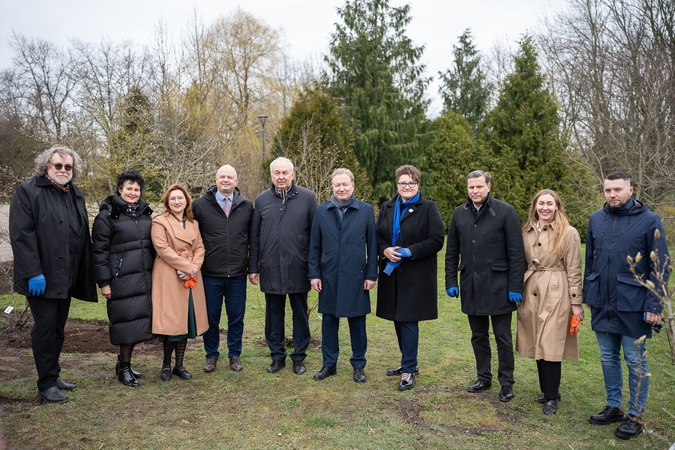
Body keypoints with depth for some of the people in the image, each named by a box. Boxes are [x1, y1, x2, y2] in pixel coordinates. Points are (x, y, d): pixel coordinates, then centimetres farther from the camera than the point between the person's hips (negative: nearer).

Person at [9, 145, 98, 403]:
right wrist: (33, 273, -21)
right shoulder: (28, 191, -7)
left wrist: (85, 273, 9)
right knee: (45, 328, 0)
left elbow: (83, 235, 14)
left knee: (58, 328, 15)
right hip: (43, 276, -6)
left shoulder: (75, 195, 14)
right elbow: (21, 234, -15)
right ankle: (46, 385, 11)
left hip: (67, 276, 7)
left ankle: (53, 376, 27)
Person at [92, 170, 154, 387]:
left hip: (143, 277, 6)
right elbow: (100, 250, -8)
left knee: (139, 320, 9)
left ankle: (123, 363, 25)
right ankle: (124, 368, 14)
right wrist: (104, 281, -11)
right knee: (126, 320, -2)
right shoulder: (108, 215, -6)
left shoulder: (145, 213, 12)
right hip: (121, 278, -6)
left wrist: (154, 273, 16)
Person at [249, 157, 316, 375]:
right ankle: (277, 356, 26)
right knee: (274, 313, 11)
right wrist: (253, 267, 5)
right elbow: (254, 237, 7)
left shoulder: (307, 198, -2)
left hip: (298, 267, -2)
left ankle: (299, 357, 23)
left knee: (300, 313, 9)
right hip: (271, 268, 2)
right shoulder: (262, 200, 5)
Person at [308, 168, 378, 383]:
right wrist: (314, 274, 0)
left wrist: (371, 274, -3)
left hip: (356, 277, -1)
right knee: (329, 321, 10)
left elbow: (372, 245, 0)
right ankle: (329, 364, 25)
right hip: (329, 277, 2)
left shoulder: (366, 210, -1)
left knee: (357, 323, 8)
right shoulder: (321, 211, 4)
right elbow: (314, 246, 5)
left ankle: (358, 365, 24)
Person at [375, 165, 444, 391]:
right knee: (398, 319, 12)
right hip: (392, 273, 5)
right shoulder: (387, 208, 11)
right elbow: (378, 236, 13)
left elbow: (437, 240, -11)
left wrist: (409, 252, -18)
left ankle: (408, 370, 7)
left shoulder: (428, 208, -5)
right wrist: (385, 250, -8)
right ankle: (408, 362, 29)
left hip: (416, 276, -5)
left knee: (408, 320, -4)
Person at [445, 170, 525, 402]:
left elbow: (516, 252, -8)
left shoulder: (505, 211, -7)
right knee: (478, 336, 15)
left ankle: (506, 382, 22)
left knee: (503, 338, 7)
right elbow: (452, 251, 9)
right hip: (470, 286, 4)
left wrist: (515, 286, -11)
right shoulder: (459, 214, 5)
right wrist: (451, 281, 4)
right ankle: (483, 377, 30)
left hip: (498, 285, -4)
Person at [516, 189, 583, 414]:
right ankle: (547, 390, 28)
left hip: (556, 294, -5)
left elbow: (574, 271, -5)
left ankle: (551, 397, 13)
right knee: (537, 345, 11)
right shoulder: (527, 232, 8)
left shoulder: (569, 233, -5)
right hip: (531, 292, 5)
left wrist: (576, 302, -7)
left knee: (551, 346, -2)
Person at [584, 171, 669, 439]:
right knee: (608, 358, 14)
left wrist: (654, 305, -11)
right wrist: (587, 294, 12)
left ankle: (635, 415, 20)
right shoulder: (596, 219, 5)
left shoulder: (649, 221, -6)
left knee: (635, 361, 6)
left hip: (632, 305, -4)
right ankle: (613, 407, 29)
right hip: (601, 304, 4)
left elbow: (659, 267, -7)